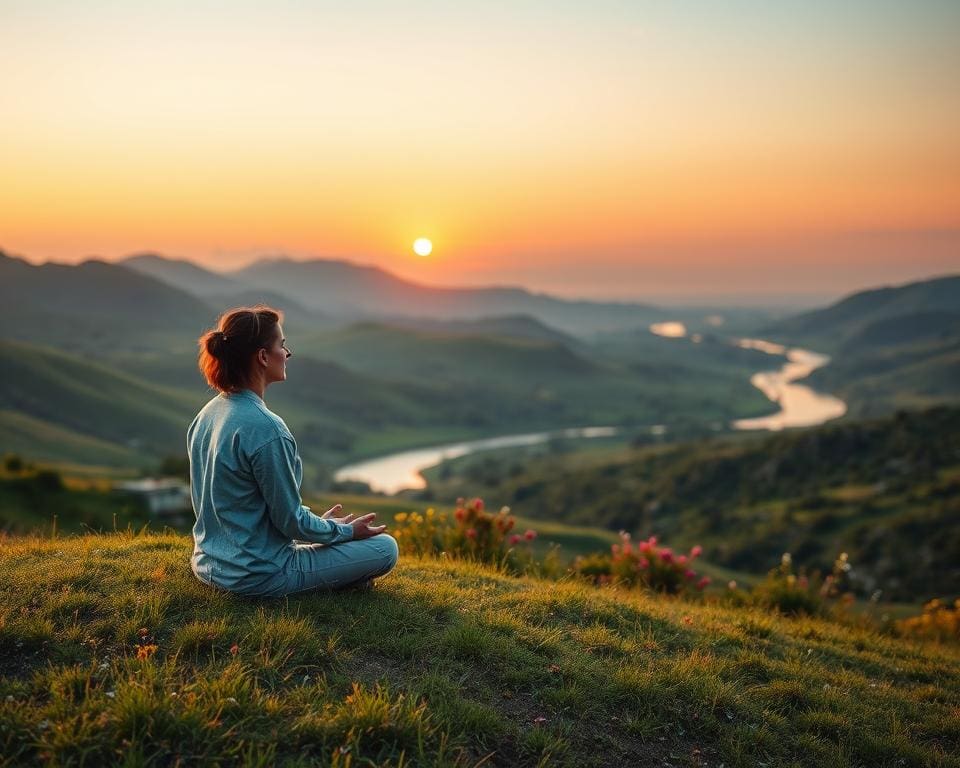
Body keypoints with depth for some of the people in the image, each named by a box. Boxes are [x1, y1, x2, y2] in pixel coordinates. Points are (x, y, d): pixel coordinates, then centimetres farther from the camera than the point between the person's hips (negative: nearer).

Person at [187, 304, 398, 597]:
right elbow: (290, 520, -18)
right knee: (385, 547, 0)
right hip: (256, 577, -9)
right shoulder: (265, 429, -25)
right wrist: (346, 531, 1)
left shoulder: (206, 416, 3)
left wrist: (319, 522, 16)